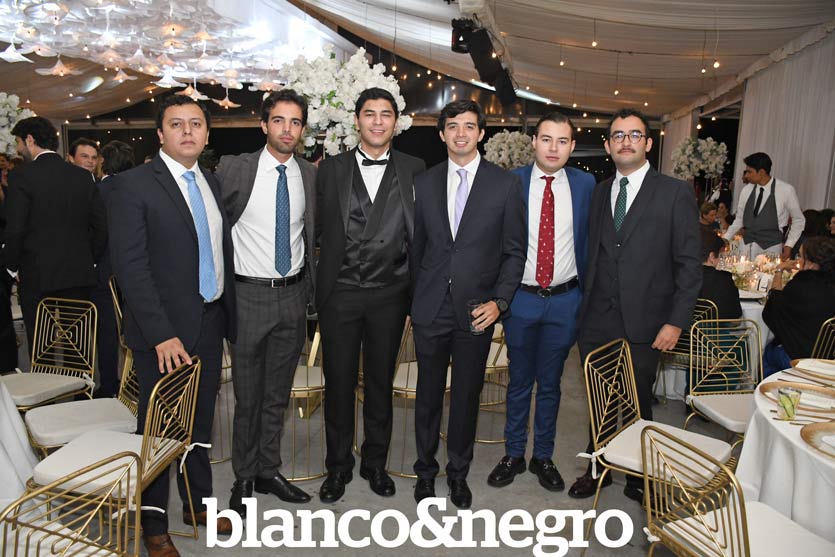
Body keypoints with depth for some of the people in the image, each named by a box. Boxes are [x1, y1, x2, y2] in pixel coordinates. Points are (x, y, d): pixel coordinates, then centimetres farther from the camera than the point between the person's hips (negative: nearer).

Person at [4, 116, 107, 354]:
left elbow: (15, 231, -11)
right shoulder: (83, 176, 4)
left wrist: (12, 267, 4)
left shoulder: (21, 176, -9)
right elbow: (101, 225, 5)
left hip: (37, 278, -4)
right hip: (79, 275, 4)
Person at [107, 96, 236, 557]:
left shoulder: (211, 183, 10)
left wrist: (229, 313, 6)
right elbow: (130, 265, -15)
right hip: (165, 330, -6)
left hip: (210, 323, 6)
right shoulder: (133, 185, -9)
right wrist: (162, 334, -20)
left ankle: (198, 502, 36)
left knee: (200, 421, 17)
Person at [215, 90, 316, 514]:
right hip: (250, 294, -3)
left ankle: (268, 471, 32)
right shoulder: (233, 169, -6)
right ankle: (244, 476, 26)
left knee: (278, 394, 15)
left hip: (293, 294, 4)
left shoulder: (310, 176, 5)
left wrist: (310, 289, 11)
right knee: (247, 395, 7)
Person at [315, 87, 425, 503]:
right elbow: (320, 229, 5)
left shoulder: (413, 170, 3)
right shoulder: (331, 169, 5)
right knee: (338, 382, 9)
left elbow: (419, 233, 1)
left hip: (389, 293, 0)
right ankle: (338, 466, 28)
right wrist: (325, 276, -2)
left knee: (380, 382, 13)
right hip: (340, 293, 0)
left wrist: (416, 291, -4)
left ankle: (375, 463, 32)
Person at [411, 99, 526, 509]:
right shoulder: (424, 183, 6)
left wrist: (499, 301, -11)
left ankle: (458, 471, 31)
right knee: (429, 392, 12)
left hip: (476, 310, -1)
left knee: (467, 394, 11)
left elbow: (515, 251, 0)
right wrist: (414, 299, 7)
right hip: (431, 307, 2)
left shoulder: (506, 184, -1)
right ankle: (426, 469, 32)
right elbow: (417, 246, 9)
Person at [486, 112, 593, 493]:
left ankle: (543, 457, 30)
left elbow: (589, 239, 6)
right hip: (521, 298, -1)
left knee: (550, 383, 13)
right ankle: (513, 454, 29)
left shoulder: (585, 184, 1)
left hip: (564, 300, 1)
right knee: (519, 381, 12)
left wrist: (585, 292, 0)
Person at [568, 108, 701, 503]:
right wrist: (582, 308, 3)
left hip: (642, 323, -3)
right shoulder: (599, 192, 10)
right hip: (596, 322, 4)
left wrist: (676, 321, -11)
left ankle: (638, 478, 30)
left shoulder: (675, 193, -3)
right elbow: (592, 254, 10)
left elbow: (689, 263, -5)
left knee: (638, 404, 11)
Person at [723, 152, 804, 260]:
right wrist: (725, 239, 5)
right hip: (746, 246, 3)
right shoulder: (747, 190, 3)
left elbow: (799, 220, 3)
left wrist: (789, 245, -4)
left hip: (771, 249, -3)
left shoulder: (786, 190, -7)